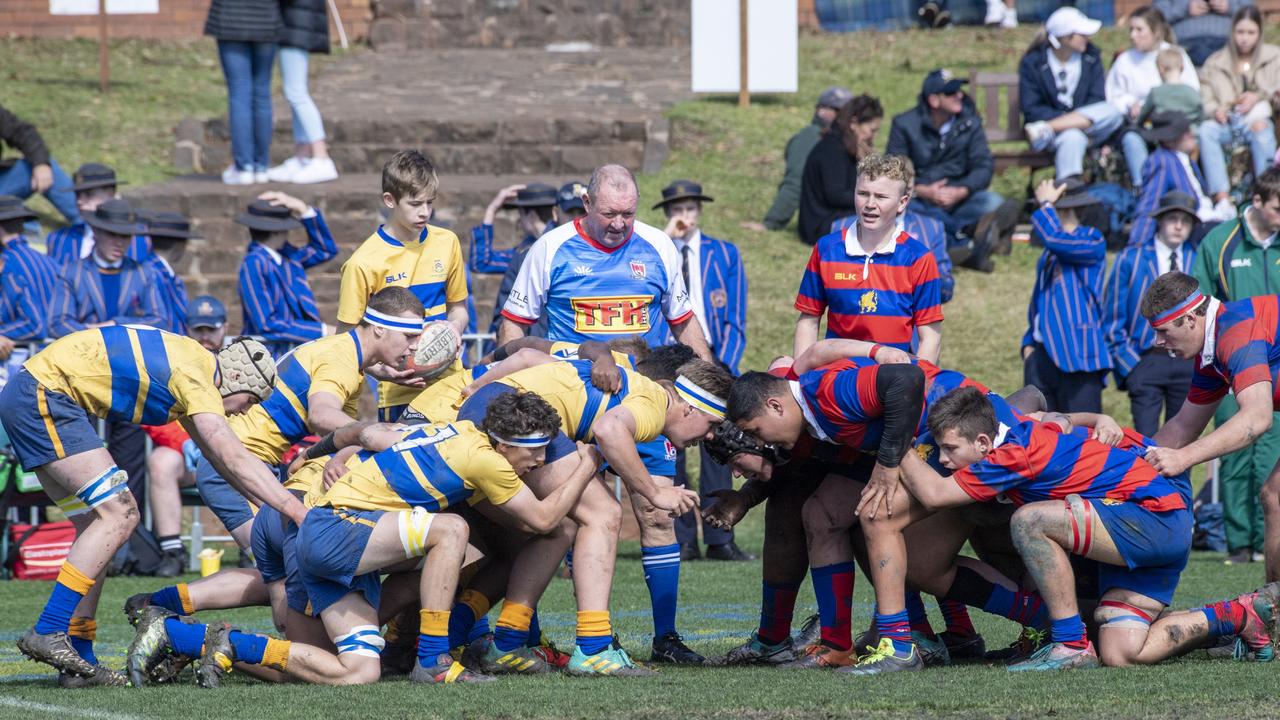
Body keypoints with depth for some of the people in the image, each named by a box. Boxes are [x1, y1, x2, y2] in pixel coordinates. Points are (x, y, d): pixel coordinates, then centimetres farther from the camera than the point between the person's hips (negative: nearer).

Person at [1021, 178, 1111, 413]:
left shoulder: (1092, 242, -5)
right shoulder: (1049, 254, 19)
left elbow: (1054, 238, -24)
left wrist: (1045, 204, -7)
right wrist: (1029, 343, 14)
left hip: (1078, 357, -8)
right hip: (1042, 356, 8)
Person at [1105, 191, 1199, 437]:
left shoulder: (1199, 260, 7)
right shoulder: (1130, 259, 2)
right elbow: (1112, 318, 2)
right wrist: (1128, 363, -5)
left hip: (1188, 361, 2)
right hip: (1146, 361, -2)